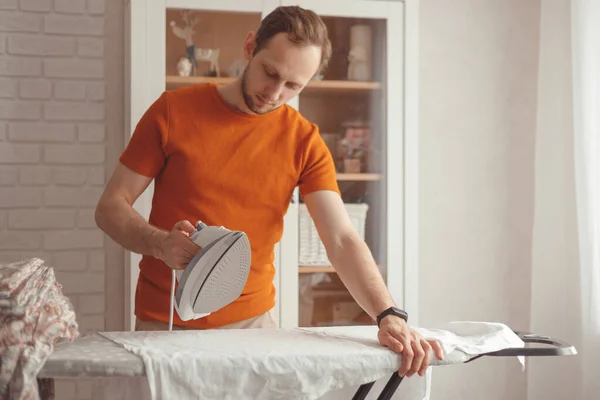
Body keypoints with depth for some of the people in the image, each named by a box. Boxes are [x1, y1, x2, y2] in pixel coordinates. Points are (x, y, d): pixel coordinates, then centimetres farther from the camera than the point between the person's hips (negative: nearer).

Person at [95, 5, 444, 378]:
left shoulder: (305, 142, -3)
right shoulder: (173, 110, -6)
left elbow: (342, 239, -11)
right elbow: (110, 207, -3)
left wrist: (390, 316, -27)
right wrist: (160, 243, -23)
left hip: (252, 320, 1)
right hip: (163, 321, -1)